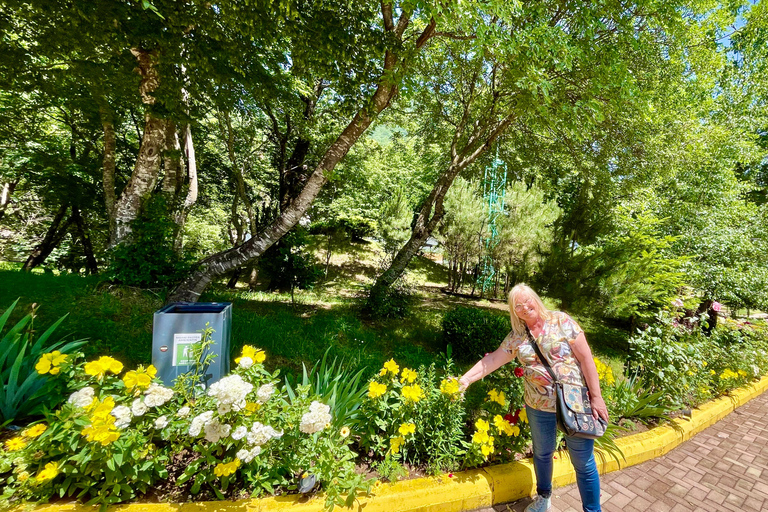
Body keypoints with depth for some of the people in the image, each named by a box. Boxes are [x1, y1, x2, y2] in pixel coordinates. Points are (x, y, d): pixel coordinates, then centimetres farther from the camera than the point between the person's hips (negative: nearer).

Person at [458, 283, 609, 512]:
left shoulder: (561, 321, -11)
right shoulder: (516, 336, -2)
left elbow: (585, 358, -10)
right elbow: (493, 359, 0)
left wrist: (596, 396, -11)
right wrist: (467, 378, -8)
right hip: (539, 407, 3)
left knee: (584, 463, 10)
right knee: (542, 454, 22)